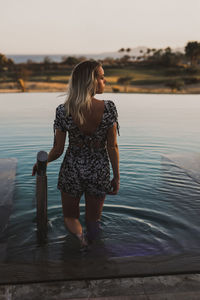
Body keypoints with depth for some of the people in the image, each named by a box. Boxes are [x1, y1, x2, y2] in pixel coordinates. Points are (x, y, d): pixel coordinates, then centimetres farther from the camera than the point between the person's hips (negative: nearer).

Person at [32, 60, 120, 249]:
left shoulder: (63, 111, -16)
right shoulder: (109, 108, -17)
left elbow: (58, 150, -8)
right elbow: (112, 147, -10)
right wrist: (116, 176, 3)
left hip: (72, 170, 0)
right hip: (99, 171, 1)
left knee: (70, 216, 20)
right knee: (93, 219, 25)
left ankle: (78, 233, -9)